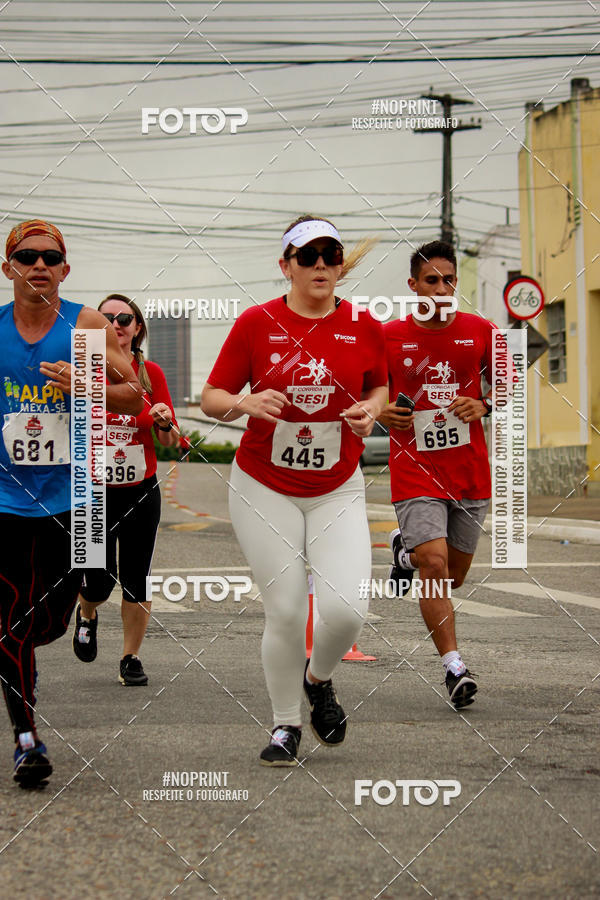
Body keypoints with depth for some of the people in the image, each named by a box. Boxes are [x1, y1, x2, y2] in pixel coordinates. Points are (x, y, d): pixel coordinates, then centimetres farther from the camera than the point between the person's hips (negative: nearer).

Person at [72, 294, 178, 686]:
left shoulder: (151, 373, 2)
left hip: (141, 492, 1)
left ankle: (131, 658, 18)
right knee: (98, 583, -4)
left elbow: (171, 442, 5)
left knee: (136, 581, 1)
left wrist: (165, 423, -16)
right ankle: (87, 616, 31)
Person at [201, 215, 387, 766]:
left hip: (337, 492, 1)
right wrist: (244, 403, -22)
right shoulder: (256, 323, -7)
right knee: (285, 612, -5)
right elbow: (212, 398, -1)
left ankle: (318, 678, 20)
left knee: (347, 608, -14)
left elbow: (379, 386, 16)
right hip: (264, 489, -1)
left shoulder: (364, 327, -2)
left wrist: (371, 410, -6)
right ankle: (286, 725, 17)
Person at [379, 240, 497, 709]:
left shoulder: (480, 331, 1)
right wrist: (380, 413, -11)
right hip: (415, 472, -3)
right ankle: (454, 665, -12)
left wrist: (484, 405, -7)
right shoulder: (388, 337, -3)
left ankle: (407, 548, 46)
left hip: (471, 472, 3)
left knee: (453, 577, 13)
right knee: (435, 566, -18)